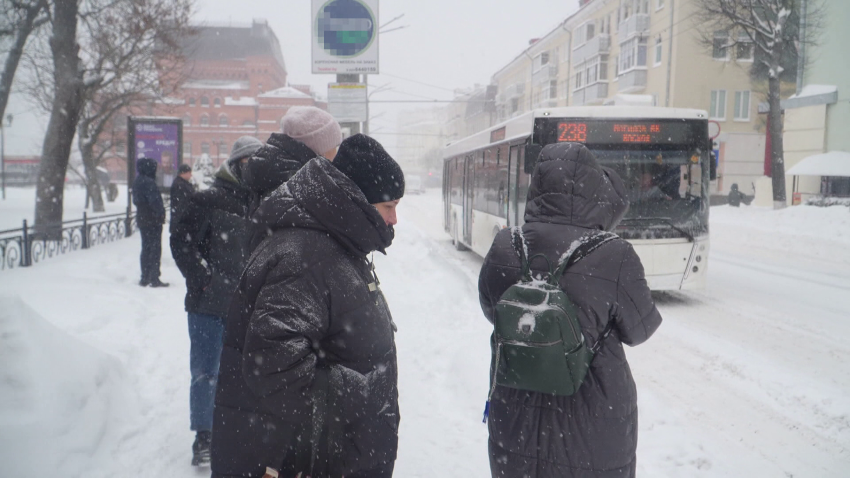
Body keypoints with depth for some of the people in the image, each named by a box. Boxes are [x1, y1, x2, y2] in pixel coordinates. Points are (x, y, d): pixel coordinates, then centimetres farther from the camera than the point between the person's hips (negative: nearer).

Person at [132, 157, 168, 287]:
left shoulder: (137, 181, 12)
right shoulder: (148, 182, -19)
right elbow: (155, 201, -23)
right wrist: (160, 214, -11)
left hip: (142, 220, 9)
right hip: (153, 221, -9)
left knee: (146, 248, 15)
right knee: (155, 249, -4)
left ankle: (145, 278, 20)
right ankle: (154, 278, -3)